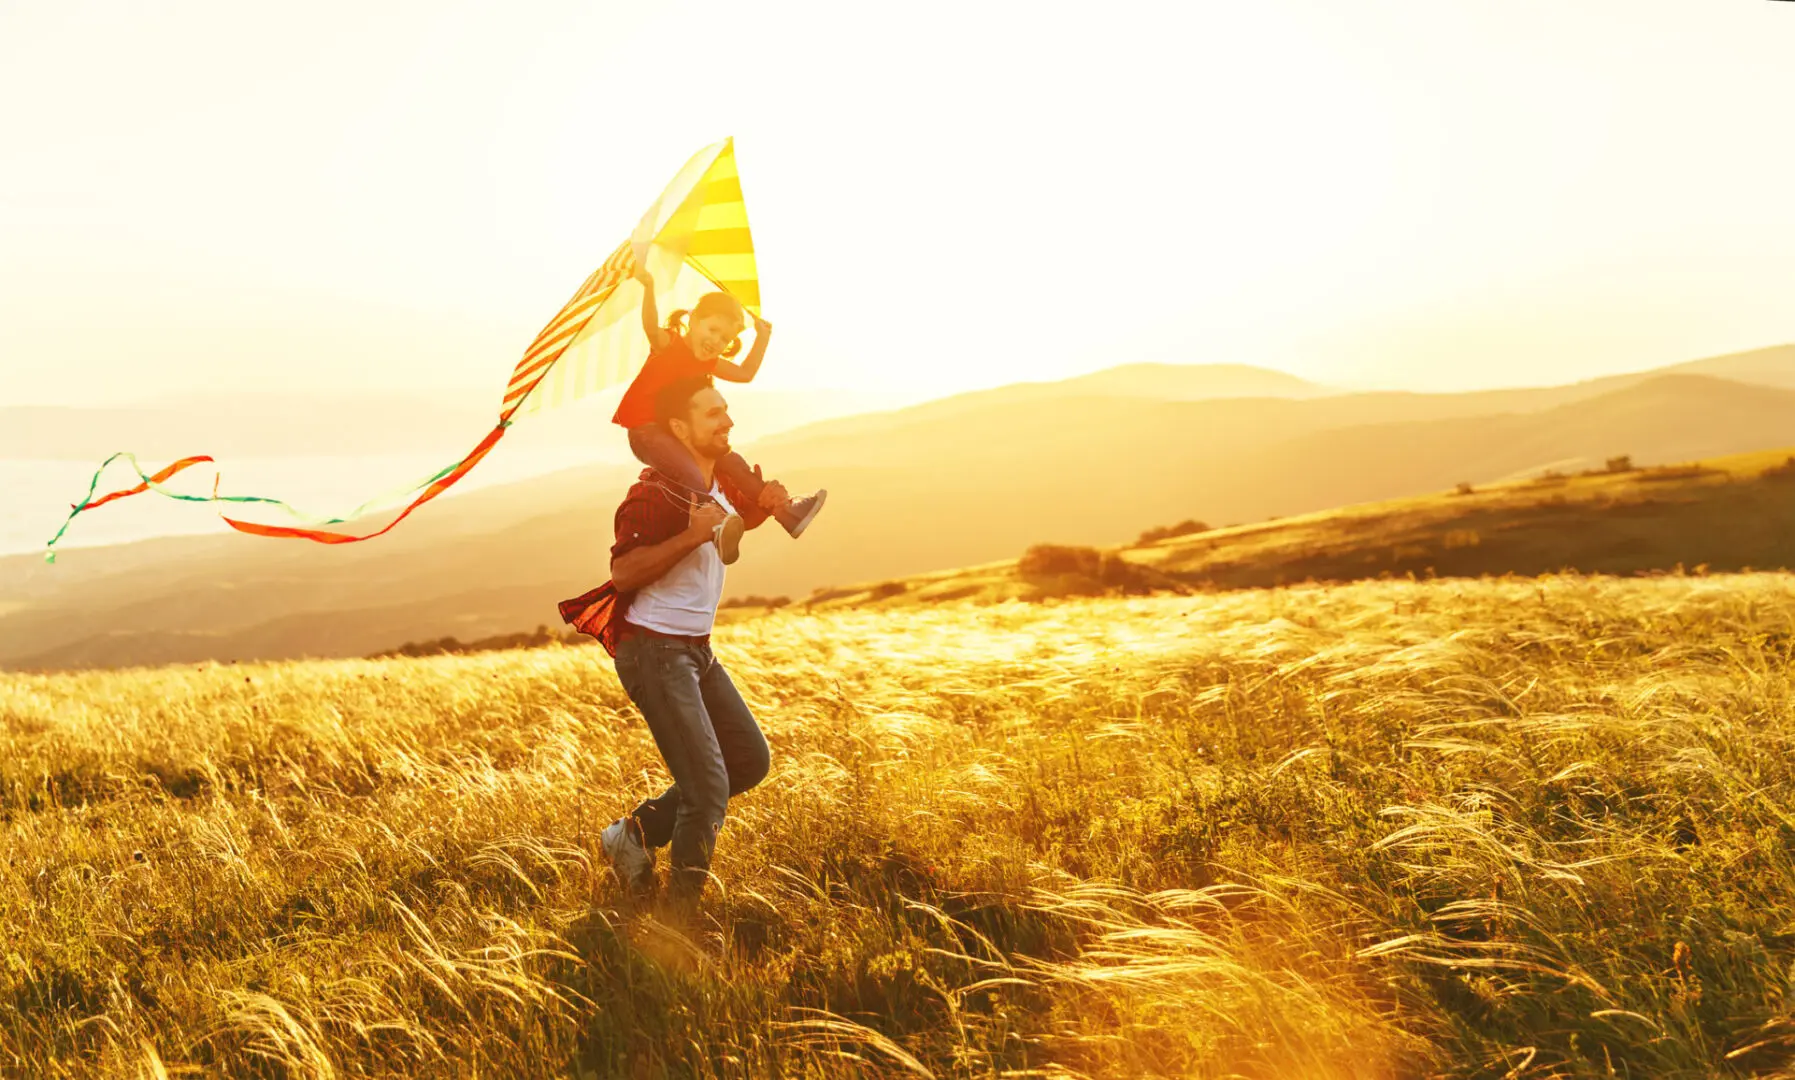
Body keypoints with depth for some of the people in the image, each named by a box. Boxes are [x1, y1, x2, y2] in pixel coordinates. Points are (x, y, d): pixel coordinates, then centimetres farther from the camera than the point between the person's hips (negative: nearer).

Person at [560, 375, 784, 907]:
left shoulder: (720, 475, 7)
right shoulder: (655, 494, -19)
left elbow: (738, 517, 28)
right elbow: (623, 574, -26)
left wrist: (765, 505, 5)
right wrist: (692, 535, -31)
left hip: (695, 649, 9)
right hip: (653, 649, -9)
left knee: (750, 760, 13)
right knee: (708, 786, -13)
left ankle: (637, 833, 20)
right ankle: (680, 909, 3)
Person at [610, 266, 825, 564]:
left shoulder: (709, 363, 12)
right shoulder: (667, 343, -10)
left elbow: (746, 374, 19)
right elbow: (651, 327, -32)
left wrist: (762, 338, 11)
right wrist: (649, 289, -49)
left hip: (680, 431, 8)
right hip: (644, 428, -8)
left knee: (731, 461, 5)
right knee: (686, 468, -34)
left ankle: (786, 511, 6)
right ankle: (717, 522, -53)